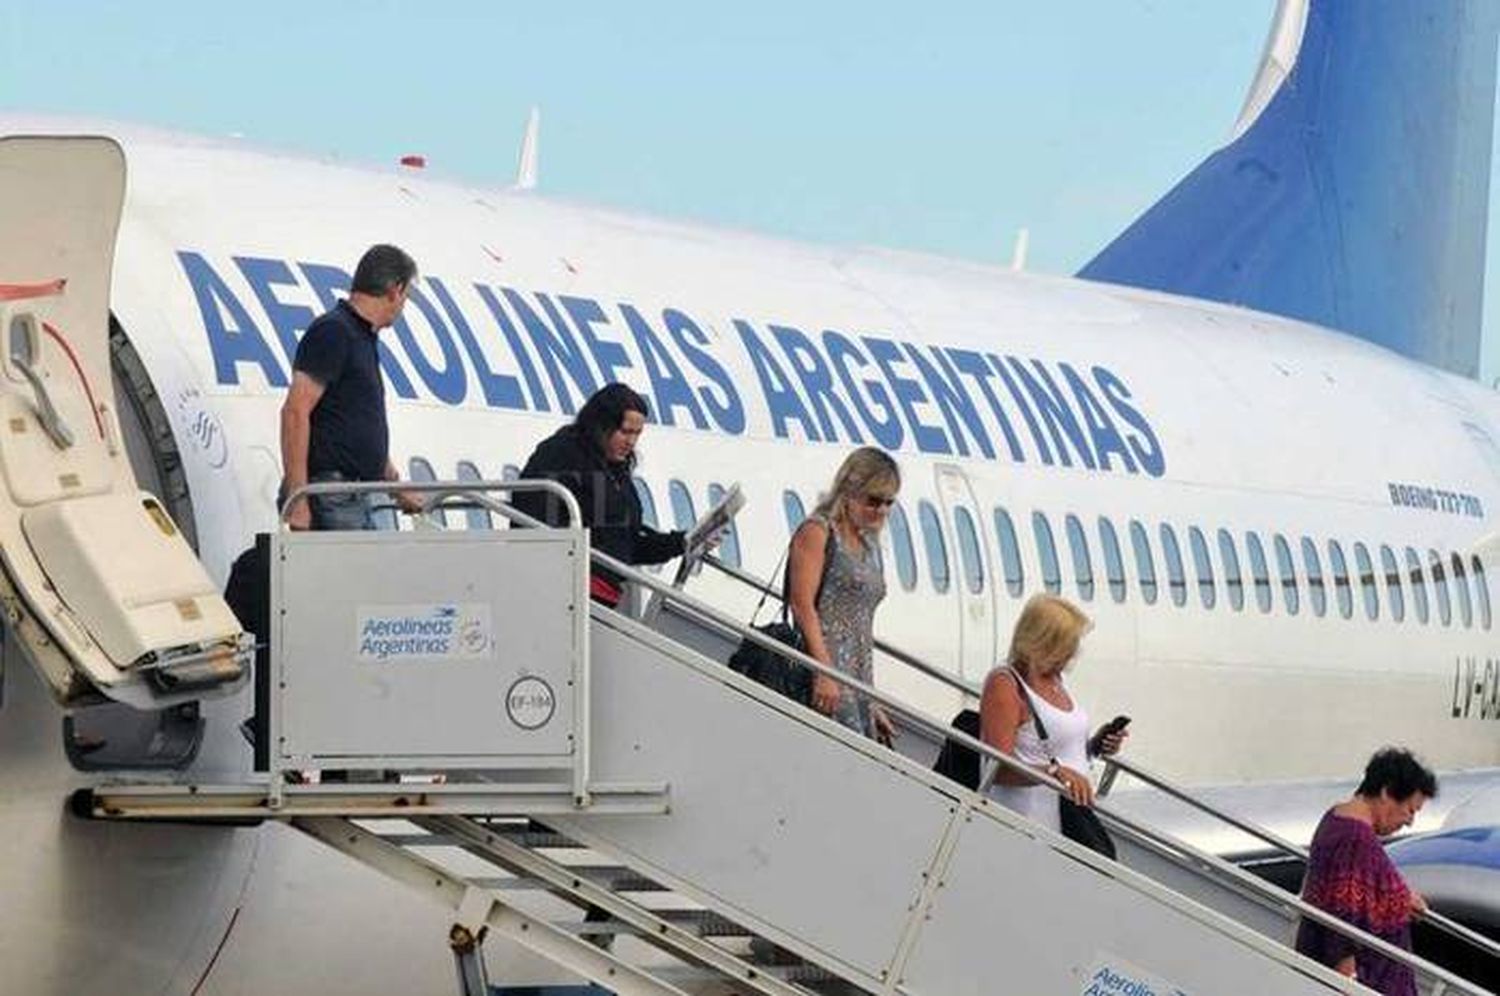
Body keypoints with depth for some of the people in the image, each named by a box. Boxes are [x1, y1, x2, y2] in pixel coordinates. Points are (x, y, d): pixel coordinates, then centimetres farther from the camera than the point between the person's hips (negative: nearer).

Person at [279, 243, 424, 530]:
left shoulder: (363, 339, 19)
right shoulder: (332, 333, -10)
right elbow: (295, 412, -18)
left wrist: (398, 489, 37)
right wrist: (297, 501, -23)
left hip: (358, 500, 10)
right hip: (330, 498, -10)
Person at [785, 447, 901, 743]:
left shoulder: (869, 547, 24)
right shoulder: (817, 533, 1)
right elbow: (802, 605, -10)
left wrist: (872, 704, 23)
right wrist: (824, 672, -20)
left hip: (857, 682, 8)